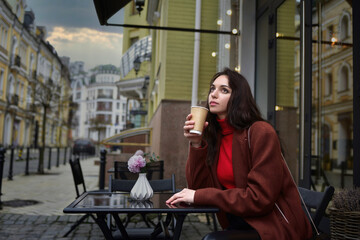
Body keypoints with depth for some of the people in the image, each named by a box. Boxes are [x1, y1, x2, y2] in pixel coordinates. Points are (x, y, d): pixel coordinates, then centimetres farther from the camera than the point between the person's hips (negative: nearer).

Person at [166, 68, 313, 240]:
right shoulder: (213, 137, 5)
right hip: (237, 224, 6)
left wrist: (199, 196, -19)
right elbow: (199, 186, 0)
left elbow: (260, 198, -20)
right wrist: (196, 144, -11)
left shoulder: (261, 133, -15)